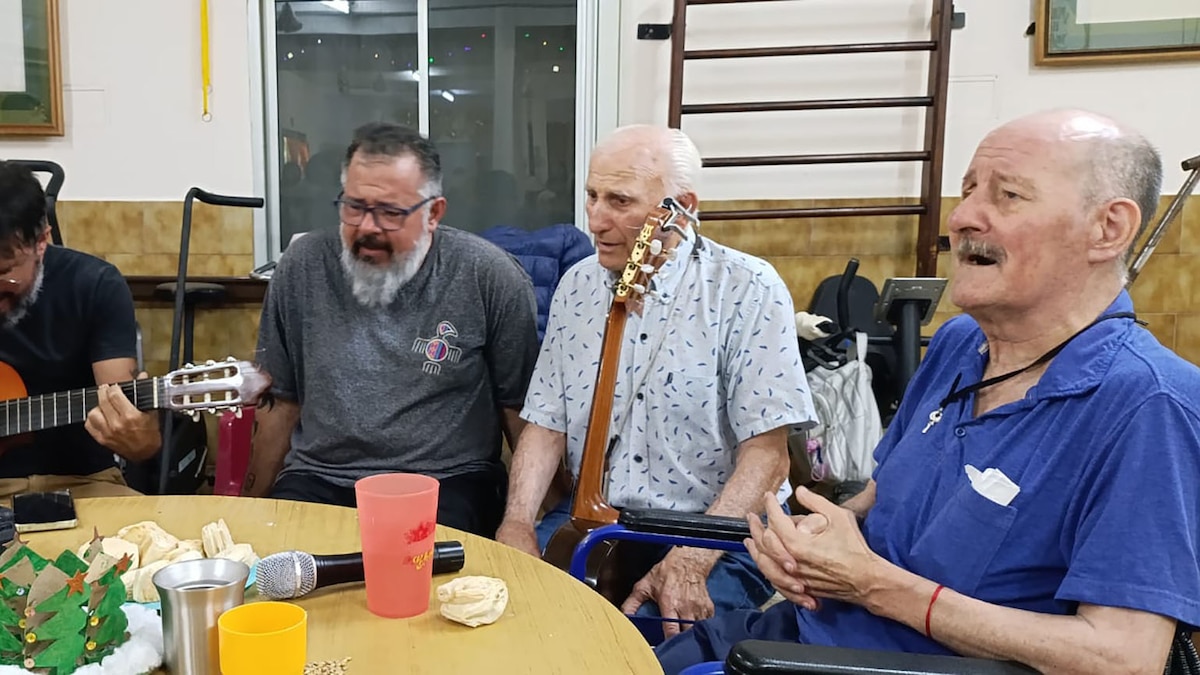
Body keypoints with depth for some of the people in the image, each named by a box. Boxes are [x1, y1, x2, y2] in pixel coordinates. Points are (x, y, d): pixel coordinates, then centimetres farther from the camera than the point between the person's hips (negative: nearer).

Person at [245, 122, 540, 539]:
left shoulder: (489, 278, -6)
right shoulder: (302, 268, 4)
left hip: (447, 482, -2)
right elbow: (281, 404, 13)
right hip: (317, 479, 3)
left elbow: (521, 409, 1)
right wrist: (252, 505, 16)